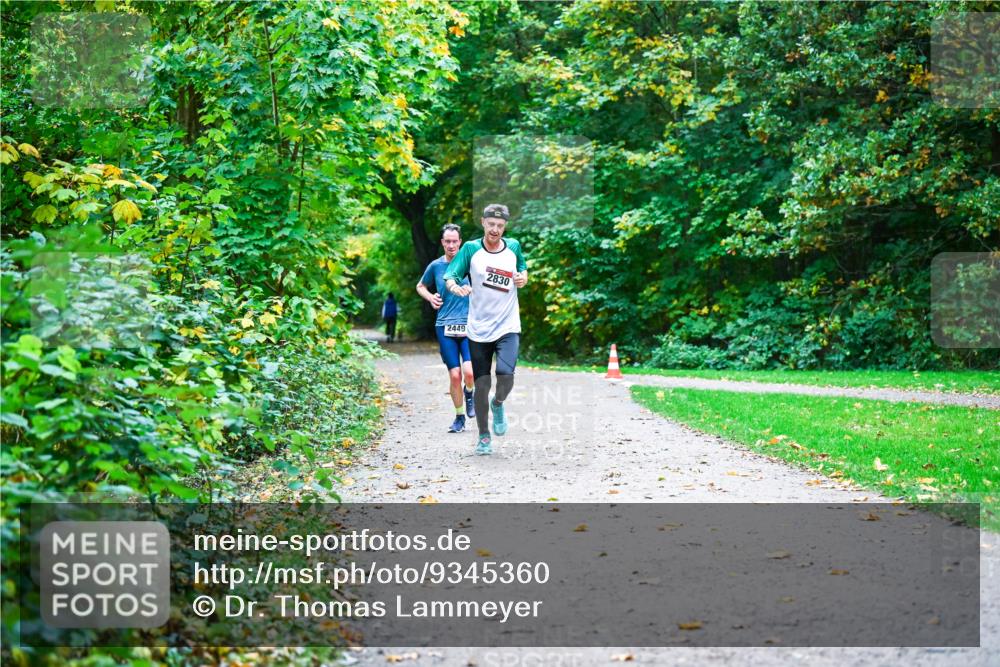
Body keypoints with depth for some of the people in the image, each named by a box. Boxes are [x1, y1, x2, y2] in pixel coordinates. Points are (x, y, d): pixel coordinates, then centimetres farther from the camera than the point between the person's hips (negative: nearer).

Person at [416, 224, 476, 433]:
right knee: (454, 375, -2)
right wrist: (430, 297, 6)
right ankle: (459, 418, 16)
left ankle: (469, 393, 17)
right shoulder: (435, 266, 7)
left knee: (470, 371, -18)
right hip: (445, 327, 1)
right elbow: (420, 287, 24)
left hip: (469, 325, -1)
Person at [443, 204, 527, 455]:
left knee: (506, 374, -20)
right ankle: (483, 436, 18)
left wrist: (523, 278, -2)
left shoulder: (514, 247, 3)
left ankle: (498, 404, 15)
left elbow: (523, 269, 21)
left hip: (507, 327, 1)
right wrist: (456, 287, -32)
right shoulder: (471, 249, -4)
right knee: (482, 384, 1)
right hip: (478, 329, 0)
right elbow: (449, 277, -9)